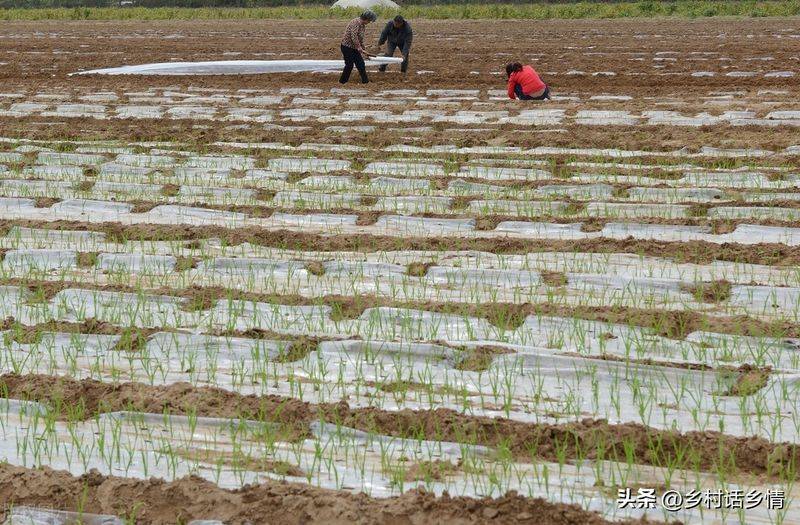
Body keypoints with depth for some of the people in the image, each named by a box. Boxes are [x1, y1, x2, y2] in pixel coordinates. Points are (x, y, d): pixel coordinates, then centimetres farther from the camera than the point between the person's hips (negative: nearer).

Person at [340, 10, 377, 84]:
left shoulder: (362, 25, 12)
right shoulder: (356, 22, -19)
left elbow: (361, 39, 21)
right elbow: (354, 37, -28)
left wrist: (364, 50, 22)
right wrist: (360, 48, -28)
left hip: (354, 48, 9)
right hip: (347, 47, -9)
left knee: (361, 64, 8)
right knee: (349, 65, -4)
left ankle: (365, 81, 13)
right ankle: (343, 81, 8)